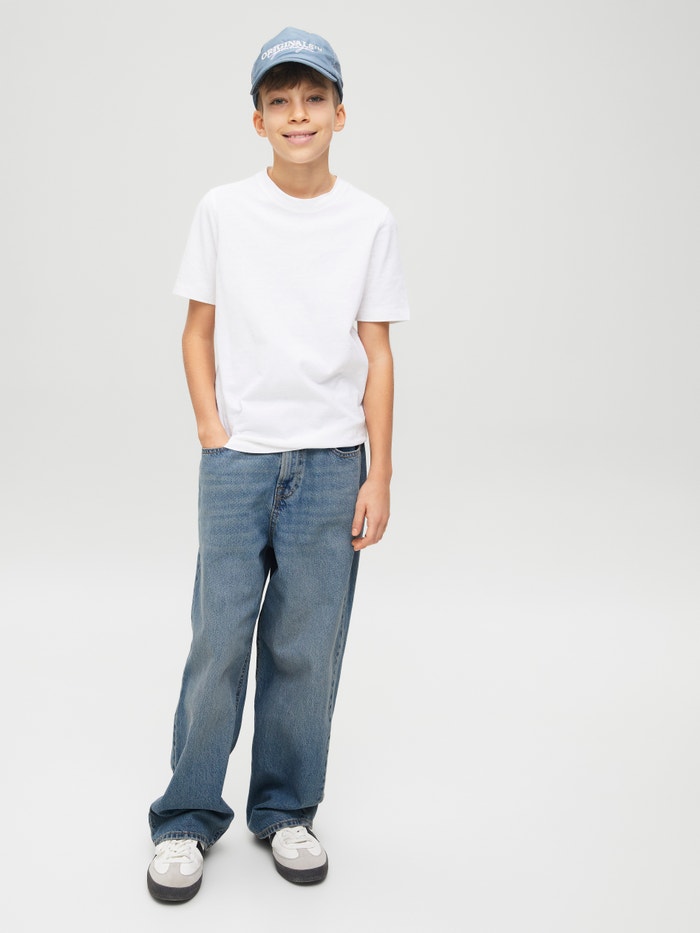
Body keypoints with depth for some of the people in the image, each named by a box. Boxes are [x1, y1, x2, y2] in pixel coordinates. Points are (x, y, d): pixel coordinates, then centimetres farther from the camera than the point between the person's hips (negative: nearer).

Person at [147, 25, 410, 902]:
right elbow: (198, 330, 8)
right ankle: (187, 820, 17)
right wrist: (212, 436, -3)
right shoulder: (222, 209, 3)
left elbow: (377, 354, 3)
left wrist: (378, 477, -1)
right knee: (219, 643, 1)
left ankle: (285, 812, 23)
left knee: (305, 650, 6)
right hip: (237, 459, 0)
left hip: (331, 462, 1)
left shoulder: (369, 221, 3)